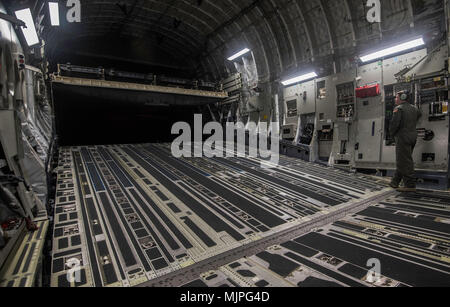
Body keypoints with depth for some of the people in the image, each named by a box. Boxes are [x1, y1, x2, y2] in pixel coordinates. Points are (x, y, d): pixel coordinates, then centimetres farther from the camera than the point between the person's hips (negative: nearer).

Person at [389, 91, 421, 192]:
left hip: (403, 137, -9)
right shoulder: (414, 108, 16)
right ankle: (395, 182, 20)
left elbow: (394, 123, -18)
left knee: (404, 162, -7)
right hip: (413, 137, 9)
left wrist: (392, 134, -2)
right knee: (402, 161, 13)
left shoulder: (399, 108, -10)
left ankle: (410, 185, -8)